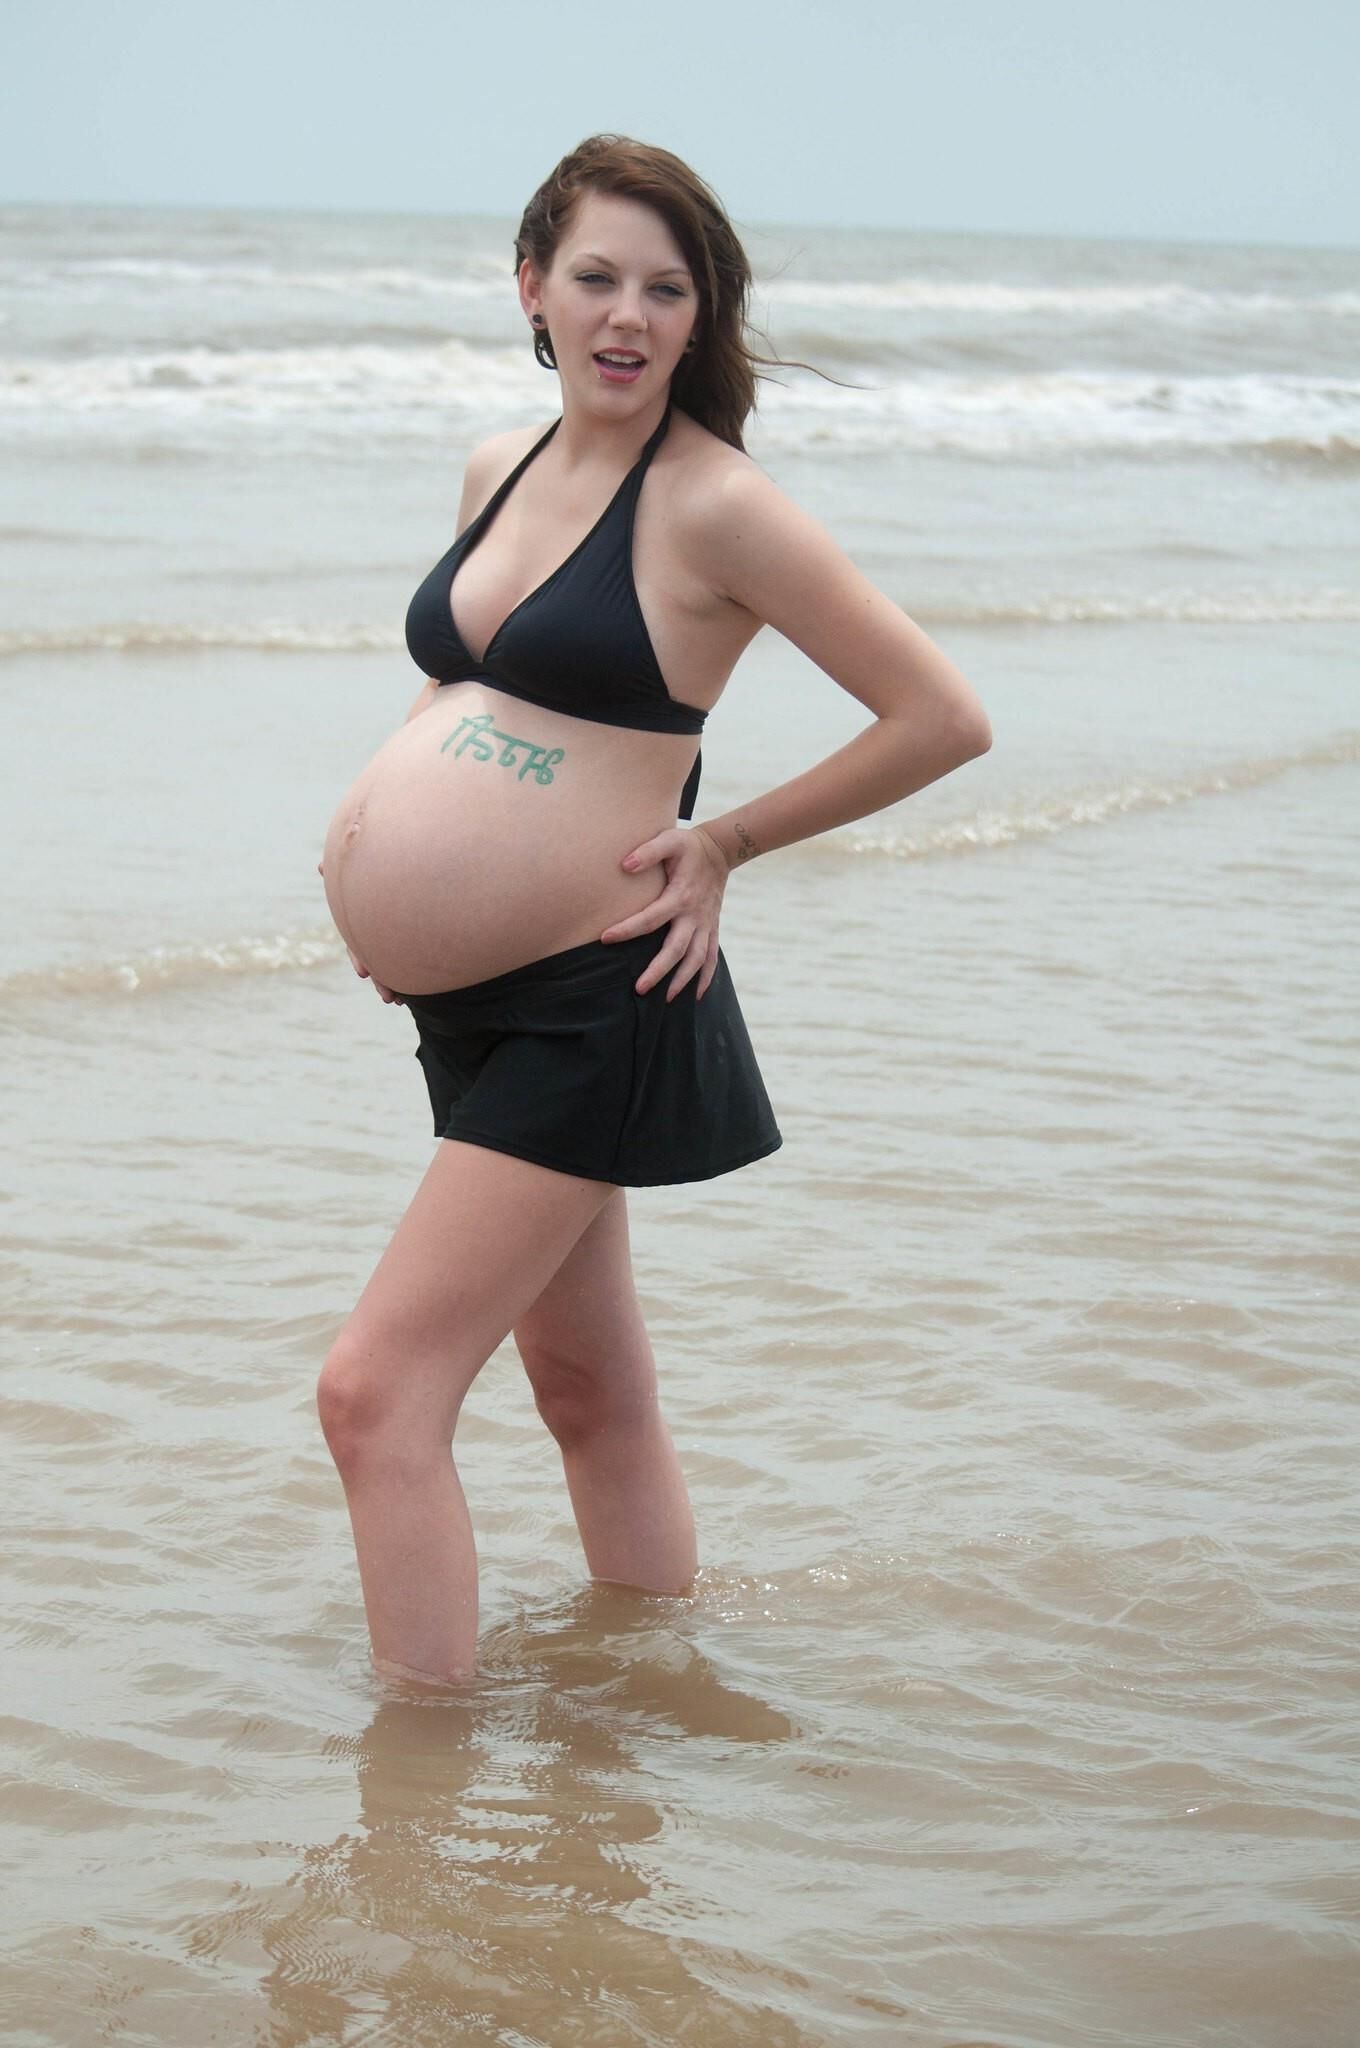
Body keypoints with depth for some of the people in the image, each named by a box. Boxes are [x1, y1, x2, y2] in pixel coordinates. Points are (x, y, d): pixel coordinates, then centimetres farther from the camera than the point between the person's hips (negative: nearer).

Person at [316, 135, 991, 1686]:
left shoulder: (714, 507, -13)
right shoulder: (501, 471, 9)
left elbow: (943, 717, -12)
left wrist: (723, 843, -8)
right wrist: (376, 820, 10)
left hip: (587, 1007, -7)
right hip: (469, 1004, 7)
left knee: (377, 1392, -11)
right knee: (588, 1387, 20)